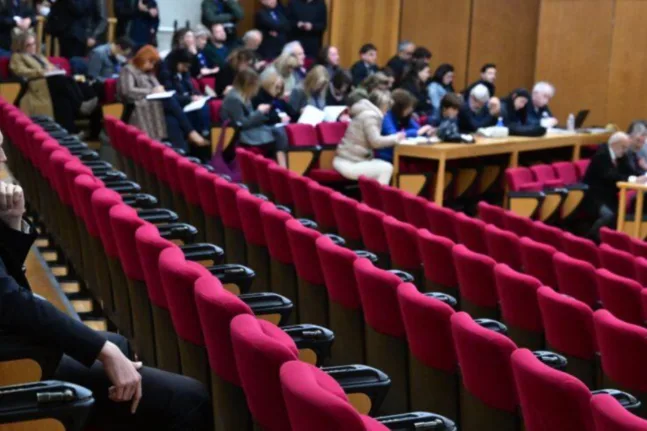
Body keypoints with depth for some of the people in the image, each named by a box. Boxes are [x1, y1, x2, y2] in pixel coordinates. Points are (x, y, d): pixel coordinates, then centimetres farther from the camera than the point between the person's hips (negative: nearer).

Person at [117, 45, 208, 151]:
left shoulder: (149, 73, 29)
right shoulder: (128, 70, 5)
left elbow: (156, 90, 23)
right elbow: (127, 92, -11)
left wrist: (159, 91, -3)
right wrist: (151, 91, -12)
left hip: (156, 104, 7)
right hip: (140, 110, -7)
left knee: (172, 120, -29)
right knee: (171, 100, -33)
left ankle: (182, 153, -46)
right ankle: (191, 133, -35)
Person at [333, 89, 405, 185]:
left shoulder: (365, 112, 17)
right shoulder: (370, 115, -13)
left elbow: (372, 139, 22)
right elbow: (375, 141, -19)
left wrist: (393, 138, 14)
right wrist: (395, 138, -6)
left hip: (349, 161, 10)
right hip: (348, 164, -10)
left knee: (385, 165, 9)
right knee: (386, 168, -12)